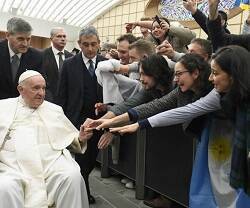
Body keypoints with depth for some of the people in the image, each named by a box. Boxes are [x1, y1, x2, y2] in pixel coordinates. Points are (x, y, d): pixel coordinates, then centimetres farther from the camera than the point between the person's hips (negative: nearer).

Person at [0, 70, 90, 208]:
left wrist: (80, 138, -3)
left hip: (52, 162, 2)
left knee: (73, 177, -25)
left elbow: (70, 139, 18)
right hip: (14, 166, -1)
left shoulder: (54, 110, 20)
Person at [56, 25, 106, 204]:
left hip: (99, 118, 2)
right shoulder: (69, 64, -1)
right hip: (77, 119, -2)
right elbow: (62, 95, 1)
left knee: (92, 158, 13)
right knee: (81, 158, 2)